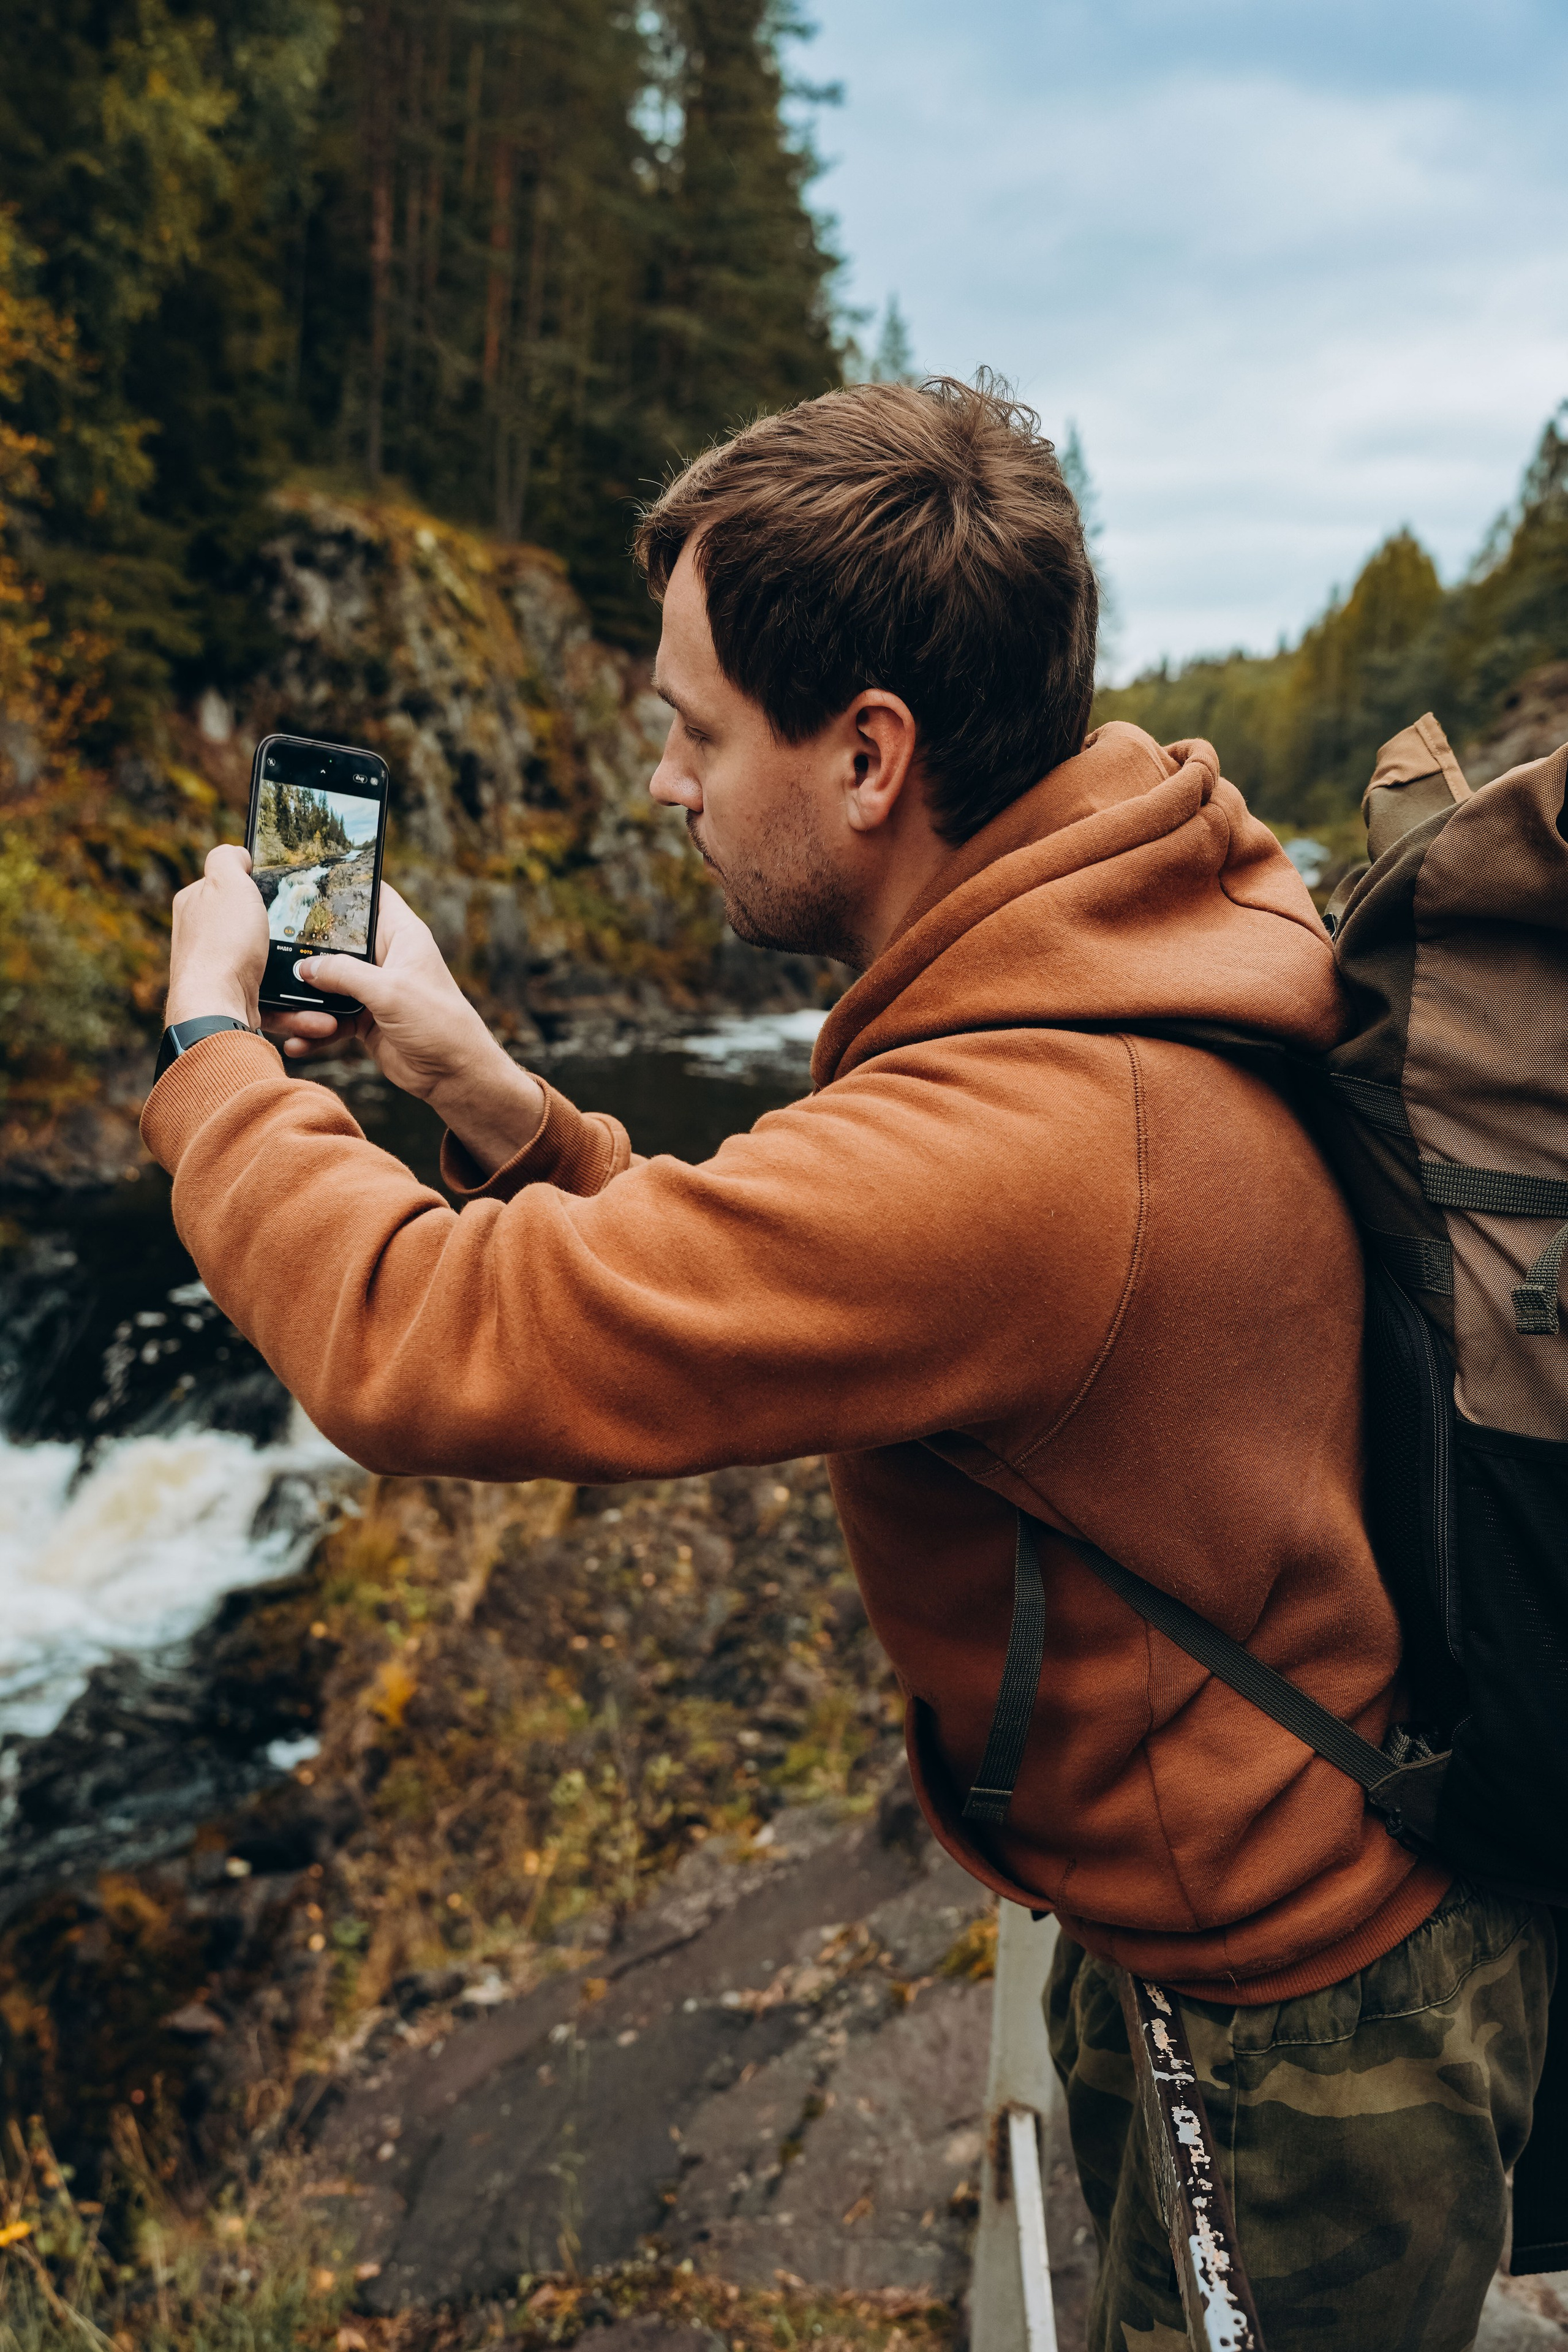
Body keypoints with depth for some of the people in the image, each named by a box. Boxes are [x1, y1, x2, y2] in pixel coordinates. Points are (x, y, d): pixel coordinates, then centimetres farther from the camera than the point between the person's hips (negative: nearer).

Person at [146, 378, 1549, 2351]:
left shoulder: (1013, 1151, -38)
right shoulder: (1113, 941, -6)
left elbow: (412, 1338, -34)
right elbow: (752, 1284, 3)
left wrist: (215, 1043, -15)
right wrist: (495, 1107, -6)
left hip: (1301, 2031, -8)